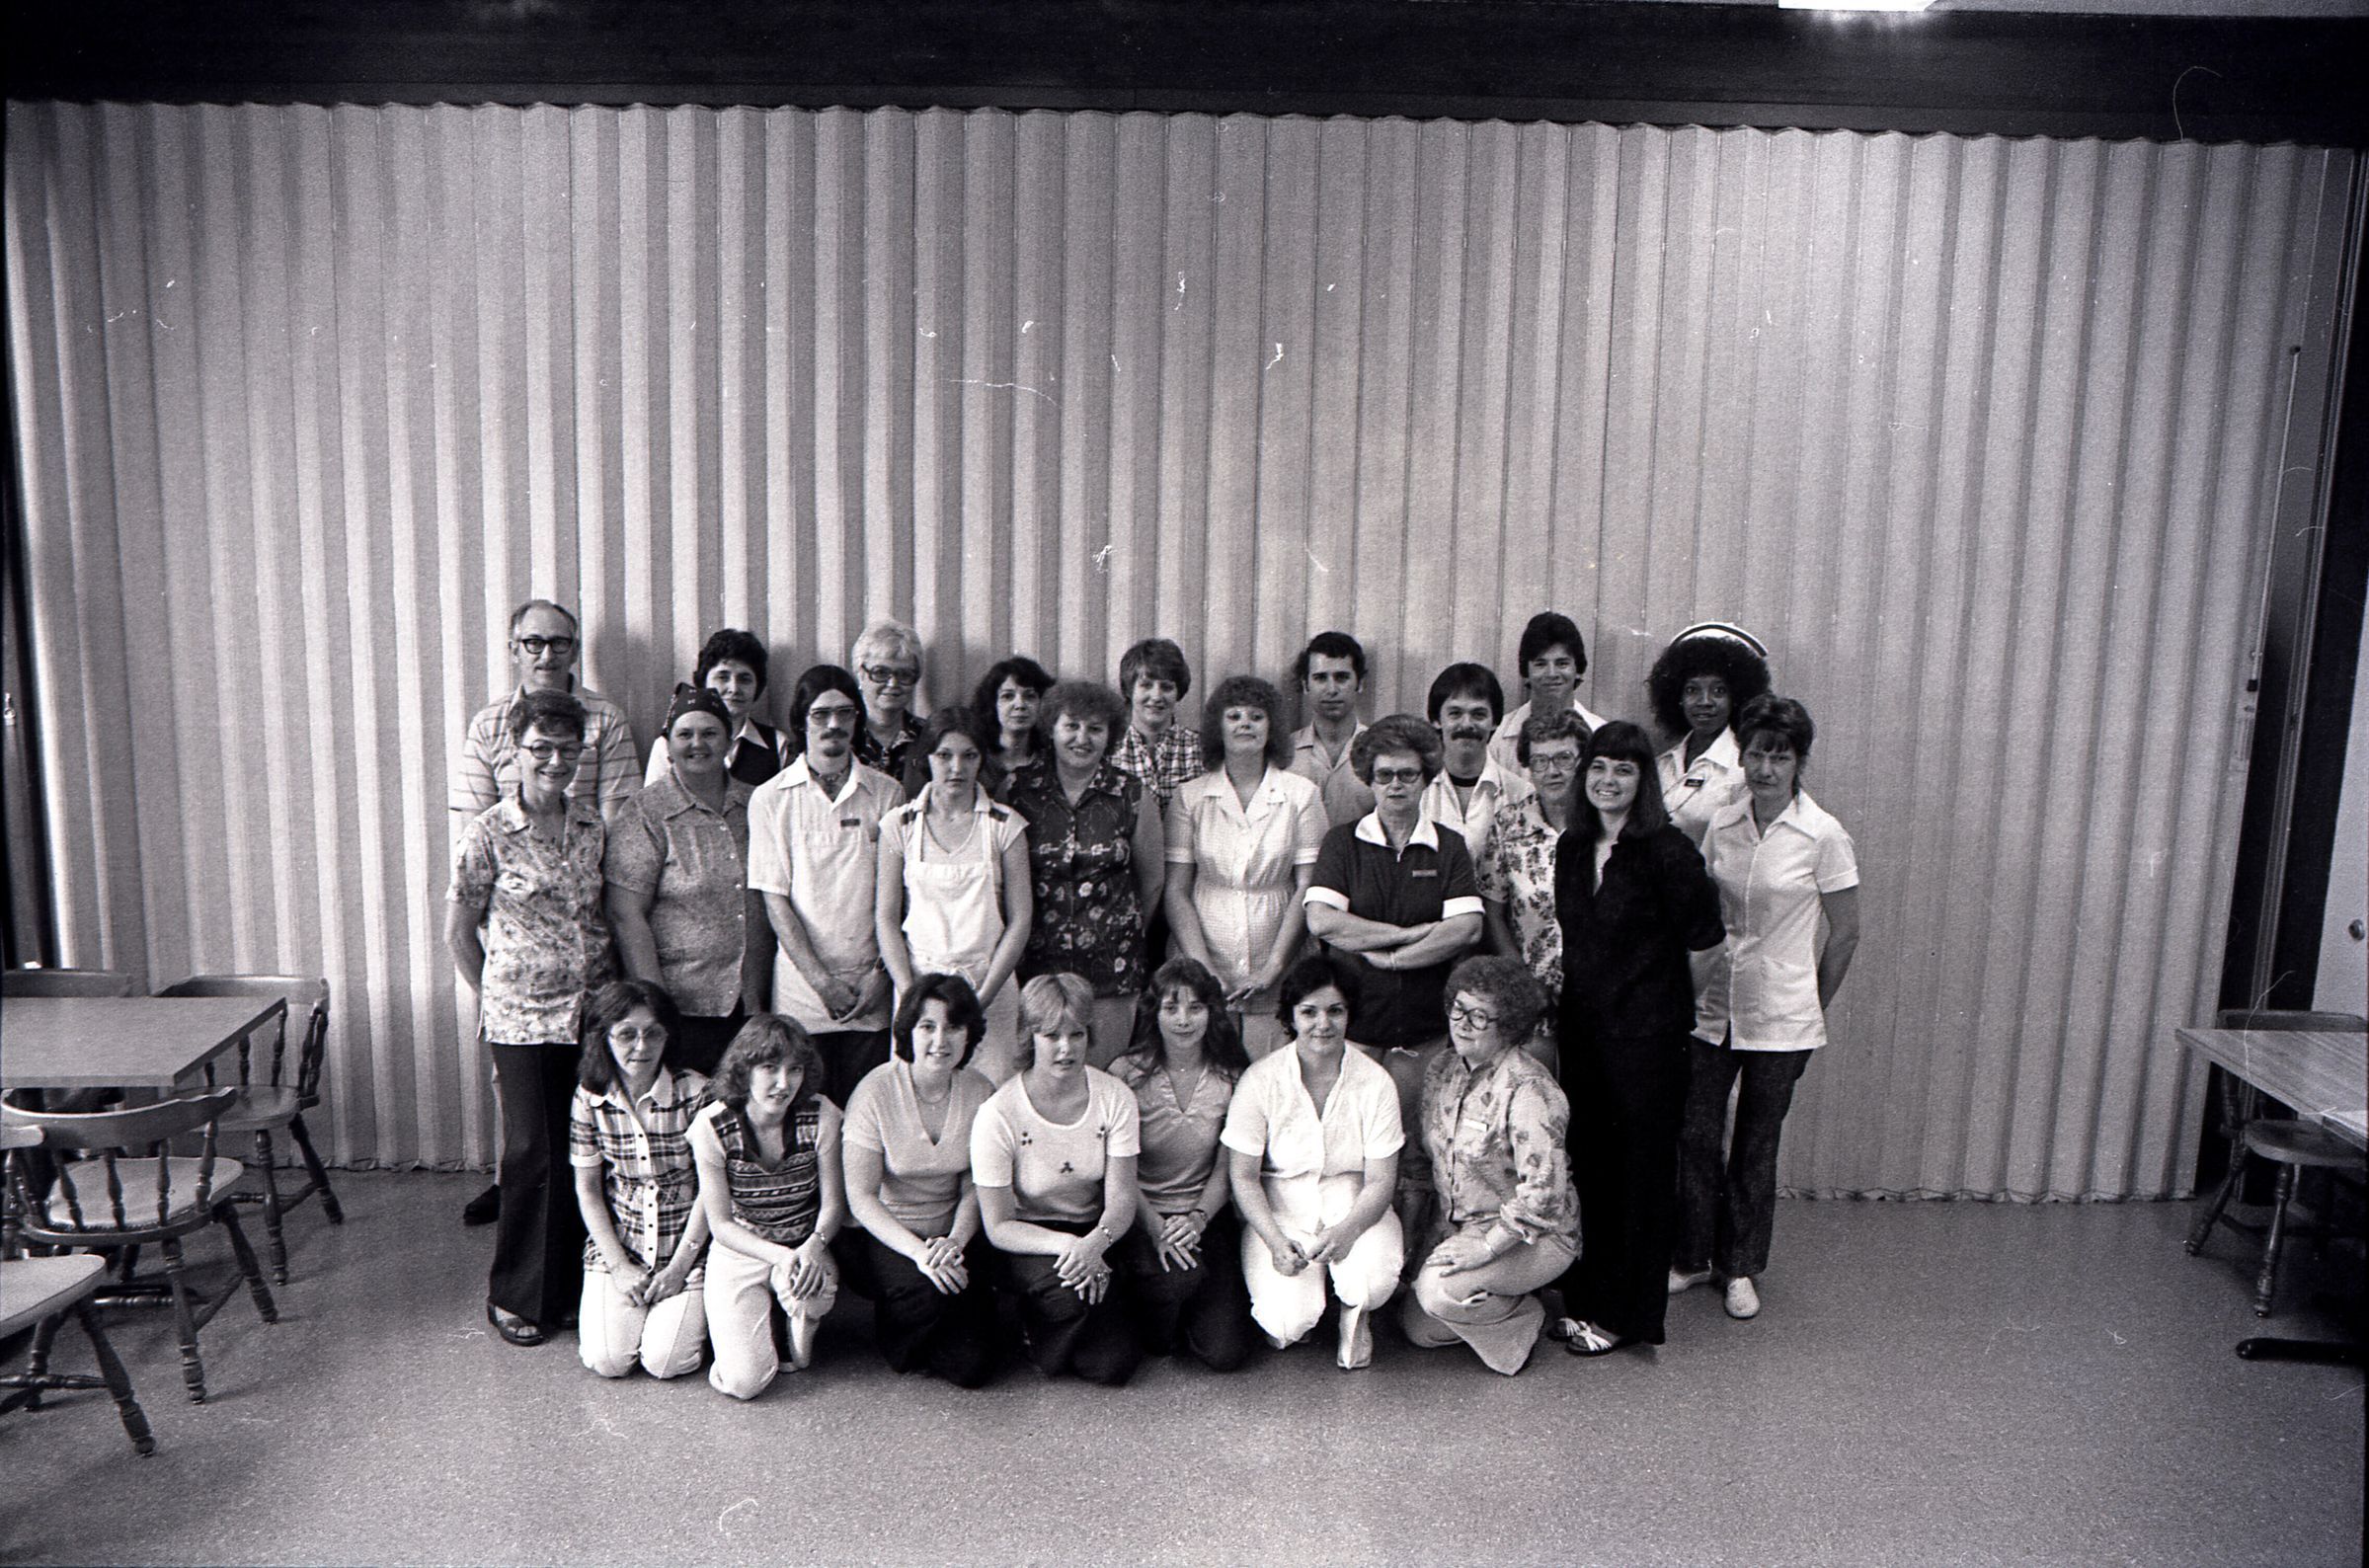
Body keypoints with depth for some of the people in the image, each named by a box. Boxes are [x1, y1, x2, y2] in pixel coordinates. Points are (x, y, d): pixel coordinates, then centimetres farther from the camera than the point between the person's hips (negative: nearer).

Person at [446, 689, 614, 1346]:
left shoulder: (594, 826, 5)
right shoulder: (487, 834, -7)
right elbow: (458, 930, 2)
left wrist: (612, 992, 11)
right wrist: (495, 998, 5)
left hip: (590, 1013, 4)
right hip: (521, 1018, -4)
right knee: (532, 1152, -3)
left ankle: (570, 1287, 22)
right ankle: (515, 1297, 13)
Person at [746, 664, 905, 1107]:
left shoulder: (886, 794, 6)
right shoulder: (771, 798, 2)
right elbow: (775, 900, -2)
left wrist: (879, 974, -5)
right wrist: (821, 981, -9)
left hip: (871, 992, 1)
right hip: (802, 989, -1)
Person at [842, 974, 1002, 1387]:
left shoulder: (979, 1092, -4)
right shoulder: (875, 1093, -15)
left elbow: (975, 1188, 1)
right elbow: (861, 1197, -15)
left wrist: (955, 1241, -18)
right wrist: (918, 1250, -27)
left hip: (953, 1234, 3)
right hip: (885, 1236, -3)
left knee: (972, 1367, -11)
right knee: (932, 1289, -34)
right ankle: (894, 1339, 1)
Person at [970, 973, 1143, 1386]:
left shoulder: (1114, 1097, -8)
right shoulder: (997, 1115, -17)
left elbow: (1121, 1200, -9)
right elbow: (999, 1228, -13)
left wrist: (1094, 1242, -31)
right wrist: (1067, 1244, -29)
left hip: (1097, 1234, 3)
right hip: (1027, 1243, -2)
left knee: (1112, 1367, -15)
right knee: (1070, 1289, -35)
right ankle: (1037, 1334, -1)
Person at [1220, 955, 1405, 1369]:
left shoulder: (1375, 1082, -5)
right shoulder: (1260, 1080, -8)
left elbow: (1381, 1181, -6)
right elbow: (1243, 1176, -5)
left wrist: (1345, 1231, -26)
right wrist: (1275, 1242, -21)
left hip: (1355, 1208, 1)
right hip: (1279, 1212, -1)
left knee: (1372, 1279, -31)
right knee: (1287, 1324, -24)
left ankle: (1356, 1317, 7)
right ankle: (1280, 1323, 15)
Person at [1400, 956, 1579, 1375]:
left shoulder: (1528, 1089, -22)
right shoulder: (1442, 1069, 3)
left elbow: (1542, 1188, -27)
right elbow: (1423, 1159, 9)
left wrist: (1487, 1247, -25)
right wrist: (1412, 1231, 2)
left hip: (1531, 1235, -7)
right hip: (1456, 1225, 8)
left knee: (1439, 1293, -28)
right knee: (1417, 1326, -1)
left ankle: (1524, 1317, 1)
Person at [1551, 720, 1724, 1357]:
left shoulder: (1665, 849, -12)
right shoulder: (1572, 849, 8)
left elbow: (1703, 933, -16)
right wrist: (1560, 1005, 11)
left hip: (1647, 1034, -6)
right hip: (1583, 1029, 6)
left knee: (1643, 1168, 5)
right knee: (1587, 1164, 14)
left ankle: (1628, 1312, 18)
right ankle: (1587, 1298, 28)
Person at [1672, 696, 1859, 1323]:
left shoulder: (1823, 836, -9)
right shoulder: (1722, 825, 1)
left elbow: (1845, 932, -1)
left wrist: (1812, 1007, 4)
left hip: (1780, 1017, -3)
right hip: (1711, 1006, 3)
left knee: (1756, 1142, 9)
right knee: (1695, 1134, 5)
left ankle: (1741, 1267, 26)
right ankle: (1692, 1258, 23)